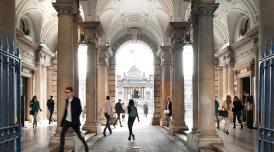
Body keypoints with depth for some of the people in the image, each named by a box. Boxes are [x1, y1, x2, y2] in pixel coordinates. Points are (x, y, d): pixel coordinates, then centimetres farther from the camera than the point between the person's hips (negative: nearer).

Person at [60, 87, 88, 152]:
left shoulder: (77, 99, -12)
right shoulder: (67, 100, 5)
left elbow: (80, 110, -11)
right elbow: (66, 110, 14)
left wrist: (76, 119, -18)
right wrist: (63, 119, 11)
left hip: (74, 121, -5)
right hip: (67, 120, 5)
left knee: (79, 135, 7)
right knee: (62, 134, -6)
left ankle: (86, 146, 29)